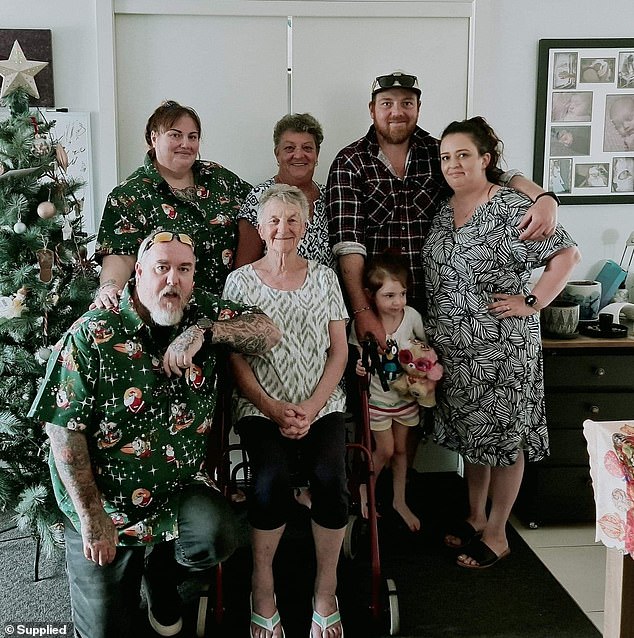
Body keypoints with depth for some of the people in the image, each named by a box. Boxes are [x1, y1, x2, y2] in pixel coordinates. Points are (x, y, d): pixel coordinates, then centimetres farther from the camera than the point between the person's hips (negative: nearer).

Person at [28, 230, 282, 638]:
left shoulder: (204, 315, -1)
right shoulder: (93, 335, -14)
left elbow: (269, 334, -7)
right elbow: (65, 429, -15)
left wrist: (204, 331, -22)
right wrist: (92, 516, -15)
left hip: (183, 488, 3)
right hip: (109, 502, -2)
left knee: (218, 534, -27)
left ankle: (161, 574, 8)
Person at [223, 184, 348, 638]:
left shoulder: (323, 276, 11)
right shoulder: (240, 280, 7)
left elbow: (339, 350, 6)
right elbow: (235, 356, 2)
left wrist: (311, 408, -7)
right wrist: (273, 409, -10)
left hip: (322, 404, 1)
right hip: (261, 406, -1)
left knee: (330, 476, -25)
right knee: (272, 478, -28)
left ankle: (326, 592, -5)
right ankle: (263, 587, -3)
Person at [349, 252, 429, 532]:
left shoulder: (412, 316, -15)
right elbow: (355, 355, -6)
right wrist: (356, 367, -27)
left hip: (406, 396, 2)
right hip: (377, 398, -2)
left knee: (401, 449, 16)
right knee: (385, 450, 5)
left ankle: (399, 501, 35)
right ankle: (365, 489, 34)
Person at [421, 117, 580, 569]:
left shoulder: (511, 208, -13)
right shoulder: (443, 209, 8)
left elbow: (567, 253, -14)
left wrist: (532, 301, -17)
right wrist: (430, 338, 11)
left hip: (502, 349, -7)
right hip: (454, 349, 7)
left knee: (503, 437, 6)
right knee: (471, 433, 18)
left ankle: (497, 535, 21)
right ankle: (476, 518, 35)